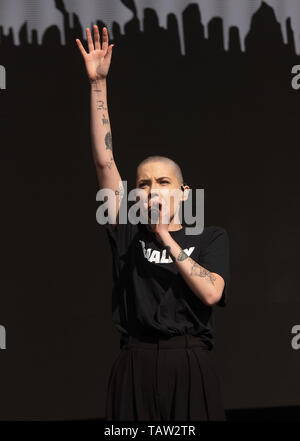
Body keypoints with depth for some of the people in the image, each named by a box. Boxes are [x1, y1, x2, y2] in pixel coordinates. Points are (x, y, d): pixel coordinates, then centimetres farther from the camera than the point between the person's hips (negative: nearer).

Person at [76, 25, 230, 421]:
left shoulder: (211, 237, 7)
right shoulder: (128, 233, 8)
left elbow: (211, 293, -10)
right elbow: (104, 161, 3)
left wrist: (167, 239, -10)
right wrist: (98, 84, -1)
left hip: (190, 365, -1)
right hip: (135, 364, 1)